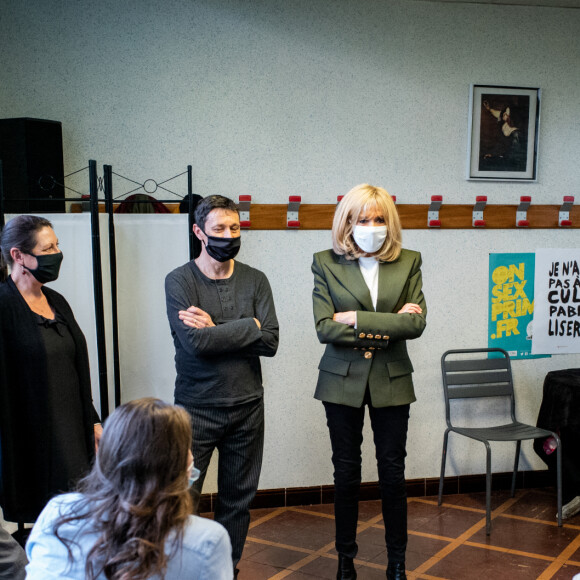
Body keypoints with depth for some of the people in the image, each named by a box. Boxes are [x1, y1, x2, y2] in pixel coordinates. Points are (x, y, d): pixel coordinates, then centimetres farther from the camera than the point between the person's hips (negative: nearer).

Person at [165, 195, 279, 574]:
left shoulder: (255, 280, 4)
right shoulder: (180, 281, -5)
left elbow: (270, 343, -8)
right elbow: (194, 343, -20)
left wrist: (215, 330, -15)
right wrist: (250, 325, -13)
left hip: (247, 408, 3)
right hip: (196, 409, -3)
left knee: (238, 499, 13)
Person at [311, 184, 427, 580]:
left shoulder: (409, 262, 1)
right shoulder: (326, 264, -3)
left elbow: (416, 323, -11)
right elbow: (325, 328, -12)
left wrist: (358, 319, -17)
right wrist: (389, 325, -14)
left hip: (392, 381, 1)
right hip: (342, 380, 0)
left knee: (393, 472, 8)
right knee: (346, 473, 10)